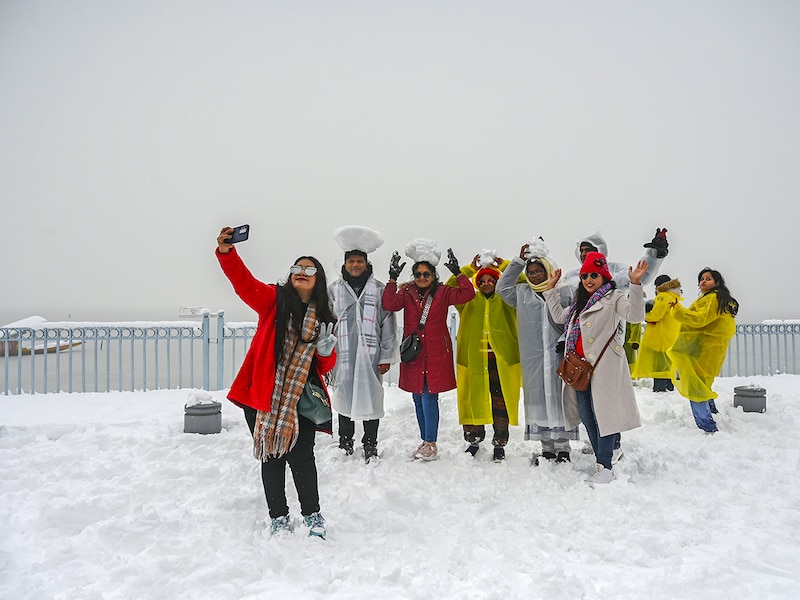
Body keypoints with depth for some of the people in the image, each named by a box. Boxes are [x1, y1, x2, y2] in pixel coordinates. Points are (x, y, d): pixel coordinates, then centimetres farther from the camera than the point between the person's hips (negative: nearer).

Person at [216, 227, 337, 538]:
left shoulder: (323, 317, 8)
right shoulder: (273, 299, 0)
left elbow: (325, 366, 13)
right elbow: (243, 282, -18)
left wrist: (327, 349, -10)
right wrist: (227, 252, -35)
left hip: (300, 396, 1)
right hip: (263, 394, -1)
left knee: (301, 457, 0)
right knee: (271, 459, 8)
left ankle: (313, 515, 22)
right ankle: (279, 518, 26)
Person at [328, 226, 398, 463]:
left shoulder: (379, 289, 3)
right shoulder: (334, 289, 7)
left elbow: (388, 324, 2)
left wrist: (387, 356, -2)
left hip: (370, 354, -1)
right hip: (342, 355, 1)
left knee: (371, 397, 3)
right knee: (344, 397, 9)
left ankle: (370, 446, 18)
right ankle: (345, 444, 25)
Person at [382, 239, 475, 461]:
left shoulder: (443, 293, 2)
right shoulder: (406, 293, 5)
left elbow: (467, 294, -9)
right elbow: (390, 304, -13)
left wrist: (457, 273, -16)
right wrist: (392, 278, -20)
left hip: (436, 354, -3)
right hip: (413, 353, 3)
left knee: (429, 396, -8)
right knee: (417, 397, 11)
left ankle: (431, 445, 1)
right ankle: (425, 441, 24)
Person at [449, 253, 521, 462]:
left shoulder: (506, 300, 10)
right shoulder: (469, 301, 14)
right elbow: (450, 288, 3)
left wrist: (503, 264, -1)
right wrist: (470, 268, 1)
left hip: (501, 358, -1)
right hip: (473, 357, 1)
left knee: (500, 401, 3)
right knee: (473, 398, 5)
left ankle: (499, 444, 14)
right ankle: (474, 440, 21)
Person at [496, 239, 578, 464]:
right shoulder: (522, 293, 11)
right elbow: (502, 287, 6)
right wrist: (519, 261, 4)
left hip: (557, 355, -3)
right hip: (532, 358, 3)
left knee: (558, 398, 0)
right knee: (538, 398, 5)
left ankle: (562, 447, 11)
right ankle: (547, 448, 15)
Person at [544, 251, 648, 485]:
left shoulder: (613, 297, -1)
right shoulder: (580, 303, 22)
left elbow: (635, 315, -17)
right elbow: (559, 315, 34)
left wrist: (635, 285, -25)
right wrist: (551, 289, 33)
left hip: (604, 366, -8)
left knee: (602, 413, -10)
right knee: (586, 416, 10)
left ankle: (605, 467, -6)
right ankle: (601, 463, 19)